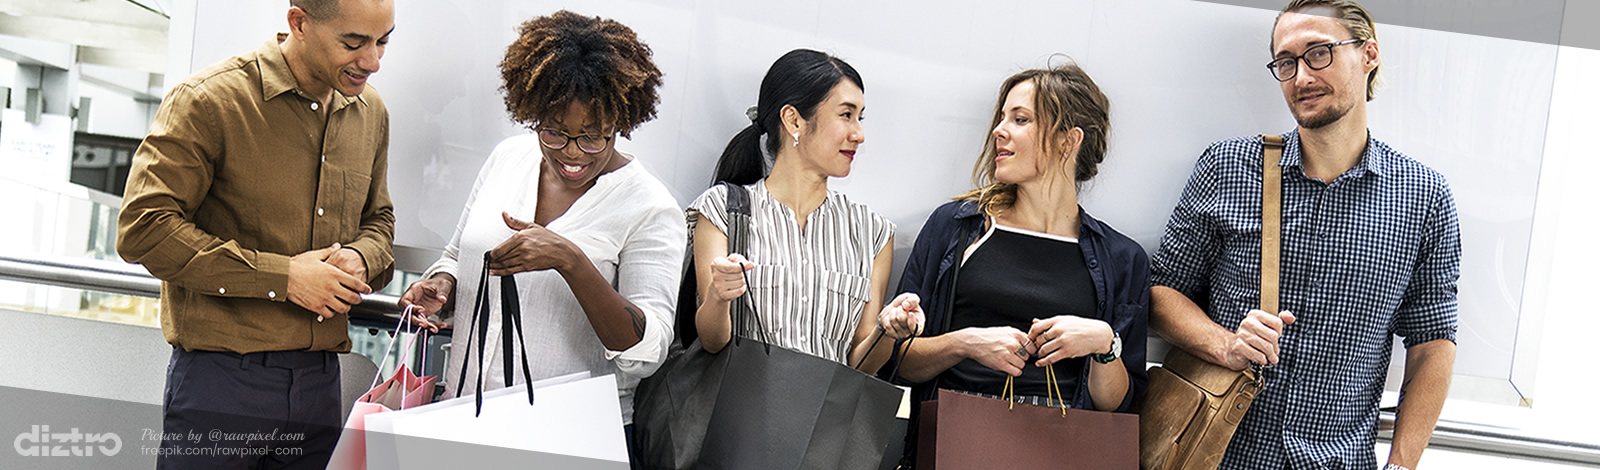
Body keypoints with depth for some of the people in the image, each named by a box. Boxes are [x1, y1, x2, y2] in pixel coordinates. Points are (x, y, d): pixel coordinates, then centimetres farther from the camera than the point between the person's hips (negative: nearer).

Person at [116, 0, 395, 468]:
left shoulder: (370, 112, 9)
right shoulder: (209, 99, -10)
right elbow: (142, 228, -15)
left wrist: (361, 257, -3)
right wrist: (281, 276, -17)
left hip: (321, 380, 5)